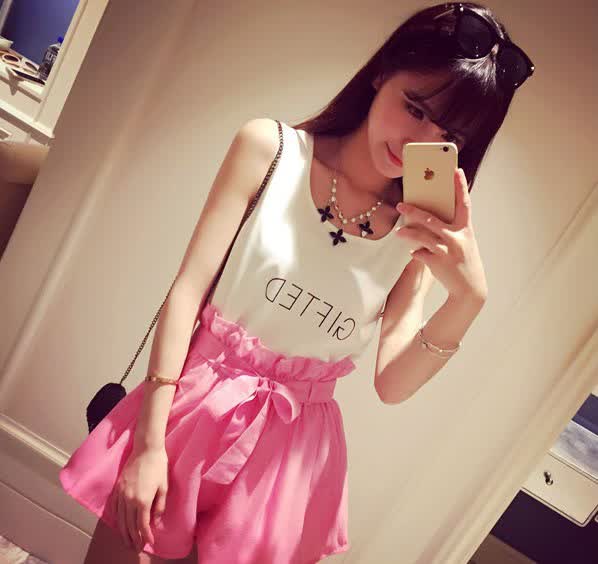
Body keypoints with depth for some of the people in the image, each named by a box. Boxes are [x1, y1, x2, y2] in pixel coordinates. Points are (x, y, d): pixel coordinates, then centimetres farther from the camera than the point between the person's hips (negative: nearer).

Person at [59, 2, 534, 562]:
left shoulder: (428, 232, -4)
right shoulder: (271, 147, -9)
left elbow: (391, 385, -9)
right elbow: (188, 289, -11)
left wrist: (468, 298, -25)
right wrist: (150, 441, -12)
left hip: (293, 444, 2)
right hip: (197, 404, -1)